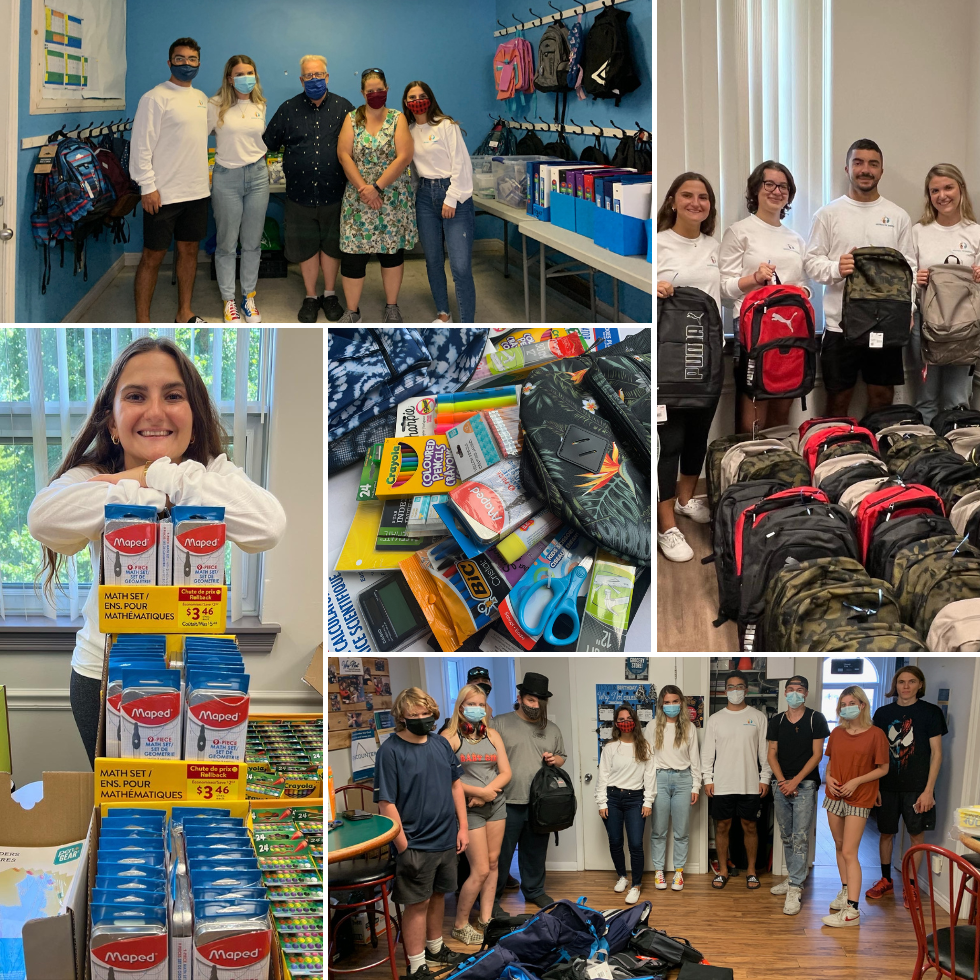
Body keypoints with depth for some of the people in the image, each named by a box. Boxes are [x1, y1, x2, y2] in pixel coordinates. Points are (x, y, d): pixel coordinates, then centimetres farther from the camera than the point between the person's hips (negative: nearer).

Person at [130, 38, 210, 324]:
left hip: (197, 192, 7)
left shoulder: (201, 98, 11)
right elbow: (141, 146, -13)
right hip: (163, 194, -7)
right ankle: (142, 323, 5)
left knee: (189, 249, 13)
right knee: (153, 256, -1)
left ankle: (184, 314, 25)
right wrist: (148, 187, -17)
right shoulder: (155, 98, -10)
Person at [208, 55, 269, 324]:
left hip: (257, 176, 4)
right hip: (227, 178, -4)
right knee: (227, 244, 3)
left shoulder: (260, 106, 6)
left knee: (253, 243, 9)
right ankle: (228, 300, 13)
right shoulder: (216, 106, -8)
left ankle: (249, 297, 21)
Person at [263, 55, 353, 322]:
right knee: (306, 247, 9)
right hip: (300, 193, 0)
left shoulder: (343, 107, 1)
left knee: (331, 245, 11)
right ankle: (310, 297, 23)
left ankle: (330, 295, 27)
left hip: (334, 193, 0)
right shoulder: (289, 109, 2)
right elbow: (267, 143, 8)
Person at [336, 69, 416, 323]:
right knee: (353, 253, -2)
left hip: (393, 197, 0)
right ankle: (352, 311, 9)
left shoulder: (397, 119, 0)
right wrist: (363, 188, -16)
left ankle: (391, 306, 20)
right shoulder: (352, 119, 4)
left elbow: (404, 157, -10)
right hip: (358, 199, 1)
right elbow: (344, 155, -5)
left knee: (392, 250, 7)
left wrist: (377, 187, -17)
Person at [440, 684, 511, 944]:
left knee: (492, 863, 7)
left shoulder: (492, 735, 8)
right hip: (468, 808, -5)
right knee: (481, 870, -6)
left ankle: (485, 919, 17)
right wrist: (480, 791, -15)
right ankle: (460, 925, 9)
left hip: (495, 804, 5)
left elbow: (506, 772, 4)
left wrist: (487, 793, -13)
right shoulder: (450, 737, -8)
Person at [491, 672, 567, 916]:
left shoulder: (552, 729, 10)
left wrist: (554, 759, -3)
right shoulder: (500, 724, -4)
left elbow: (562, 757, 21)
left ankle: (534, 891, 33)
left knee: (536, 852, 16)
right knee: (501, 854, 2)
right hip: (508, 804, -4)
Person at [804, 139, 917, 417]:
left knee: (883, 399, 8)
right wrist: (836, 268, -19)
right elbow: (811, 261, 1)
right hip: (840, 323, -2)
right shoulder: (828, 214, 2)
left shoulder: (898, 216, 9)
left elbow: (909, 267, 8)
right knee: (838, 400, 4)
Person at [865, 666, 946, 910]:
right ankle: (886, 880, 26)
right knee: (886, 833, 10)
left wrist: (928, 790, -10)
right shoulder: (883, 713, 3)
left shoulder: (931, 712, -4)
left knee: (917, 834, 4)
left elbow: (936, 752, -5)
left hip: (917, 786, -2)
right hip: (887, 786, 3)